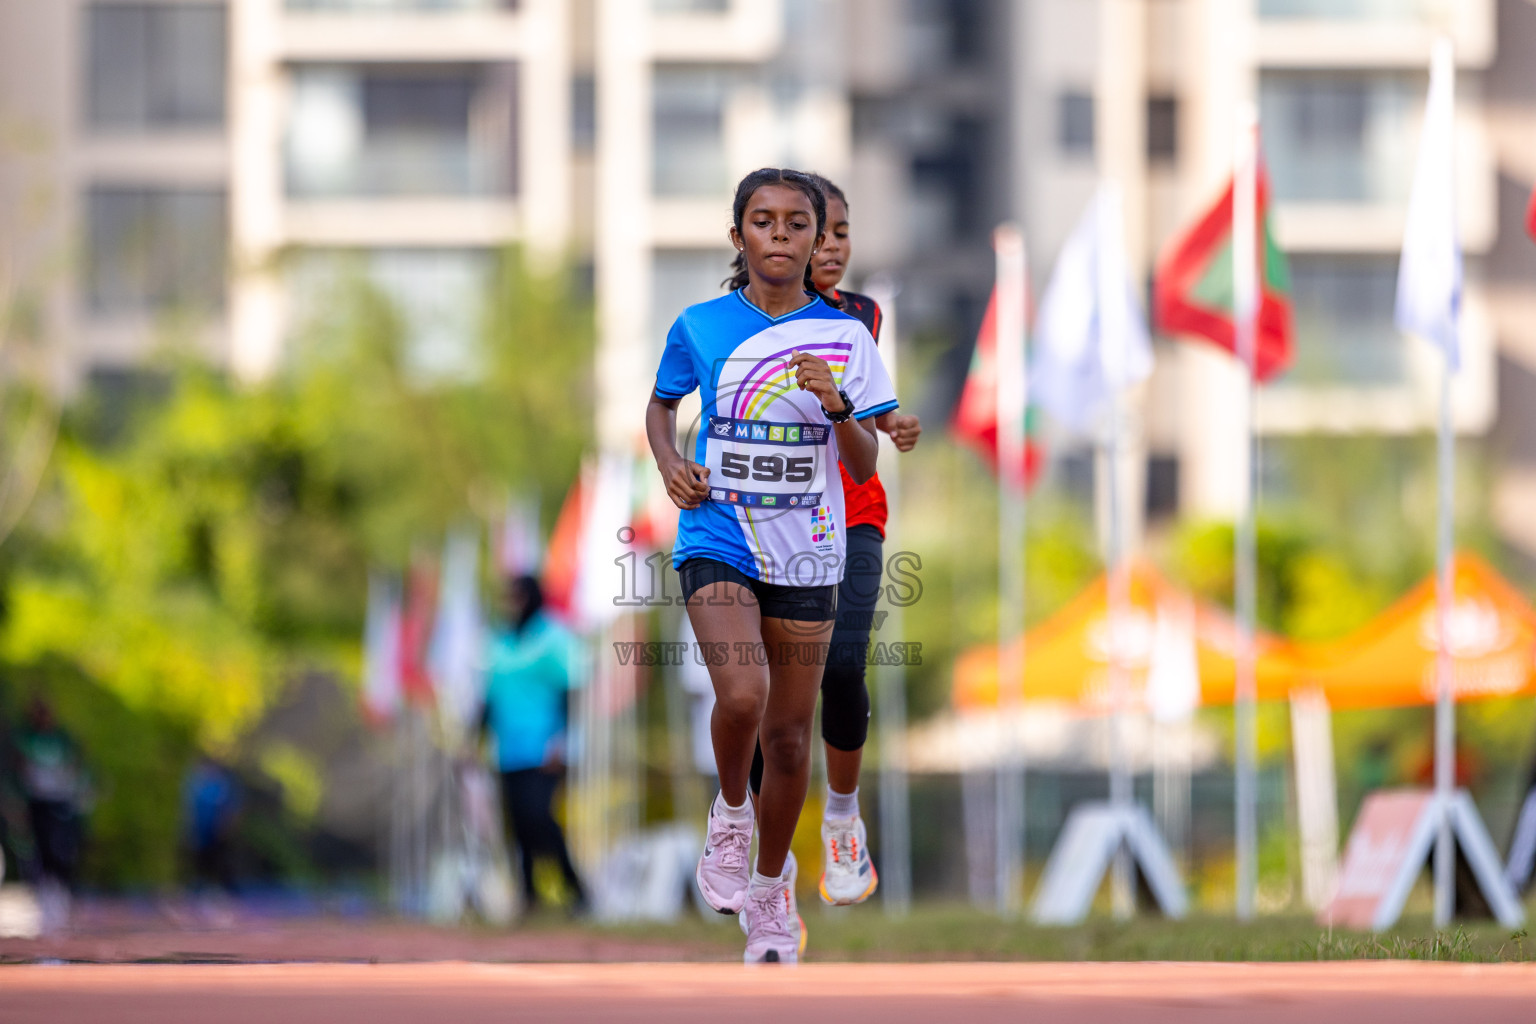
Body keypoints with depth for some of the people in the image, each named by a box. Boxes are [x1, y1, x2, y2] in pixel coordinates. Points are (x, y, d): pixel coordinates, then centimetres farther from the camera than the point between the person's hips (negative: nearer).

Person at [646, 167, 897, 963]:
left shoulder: (843, 337, -1)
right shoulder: (701, 327, -1)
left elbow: (865, 466, -2)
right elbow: (661, 404, 18)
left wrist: (838, 406, -21)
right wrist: (671, 465, -2)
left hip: (805, 555, 2)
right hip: (718, 542, -1)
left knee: (789, 737, 7)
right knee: (742, 695, -26)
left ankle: (771, 889, 28)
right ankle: (729, 815, 4)